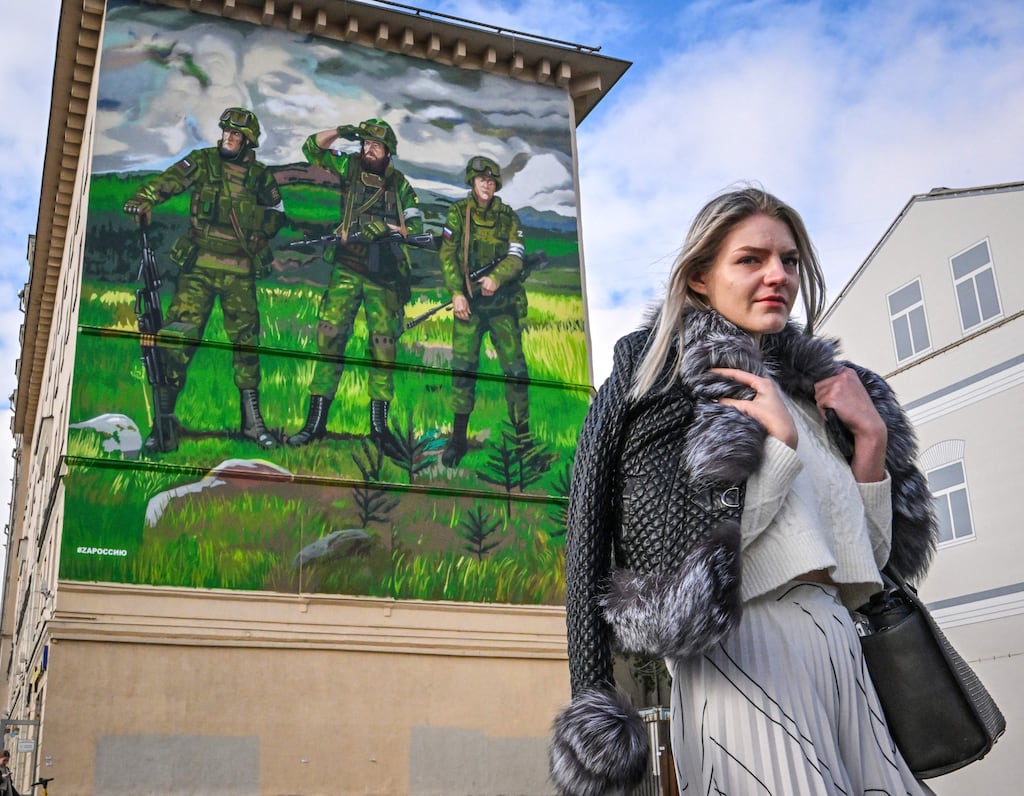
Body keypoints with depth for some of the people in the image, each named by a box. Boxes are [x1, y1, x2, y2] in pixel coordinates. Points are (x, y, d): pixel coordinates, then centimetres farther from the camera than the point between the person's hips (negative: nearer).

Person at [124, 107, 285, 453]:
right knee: (177, 336, -10)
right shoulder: (203, 161, 4)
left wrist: (261, 233, 4)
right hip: (199, 265, -2)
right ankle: (164, 421, -6)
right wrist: (143, 199, -29)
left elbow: (276, 213, 21)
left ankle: (252, 419, 16)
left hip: (239, 271, 2)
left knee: (245, 339, 5)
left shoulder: (260, 175, 9)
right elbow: (169, 180, -11)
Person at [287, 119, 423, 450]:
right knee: (330, 336, -7)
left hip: (383, 273, 0)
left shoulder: (399, 184, 9)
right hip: (347, 268, 0)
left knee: (384, 344, -2)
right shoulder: (350, 167, 10)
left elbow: (416, 225, 4)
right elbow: (312, 147, 9)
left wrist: (386, 229, -12)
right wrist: (340, 132, -6)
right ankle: (316, 420, -4)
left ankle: (379, 423, 6)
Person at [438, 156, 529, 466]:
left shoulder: (508, 216, 5)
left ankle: (523, 433, 9)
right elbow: (447, 255, -2)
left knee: (515, 367, -2)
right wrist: (457, 293, -13)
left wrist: (496, 278, -21)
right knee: (463, 366, -4)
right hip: (468, 301, -1)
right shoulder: (459, 212, 2)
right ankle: (458, 438, 5)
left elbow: (515, 257, -2)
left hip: (503, 302, 1)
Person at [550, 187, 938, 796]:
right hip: (746, 648, -6)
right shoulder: (666, 377, -2)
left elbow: (868, 557, 14)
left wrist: (871, 439, 2)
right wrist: (783, 439, -15)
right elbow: (680, 550, -13)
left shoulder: (810, 385, 16)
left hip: (842, 648, 7)